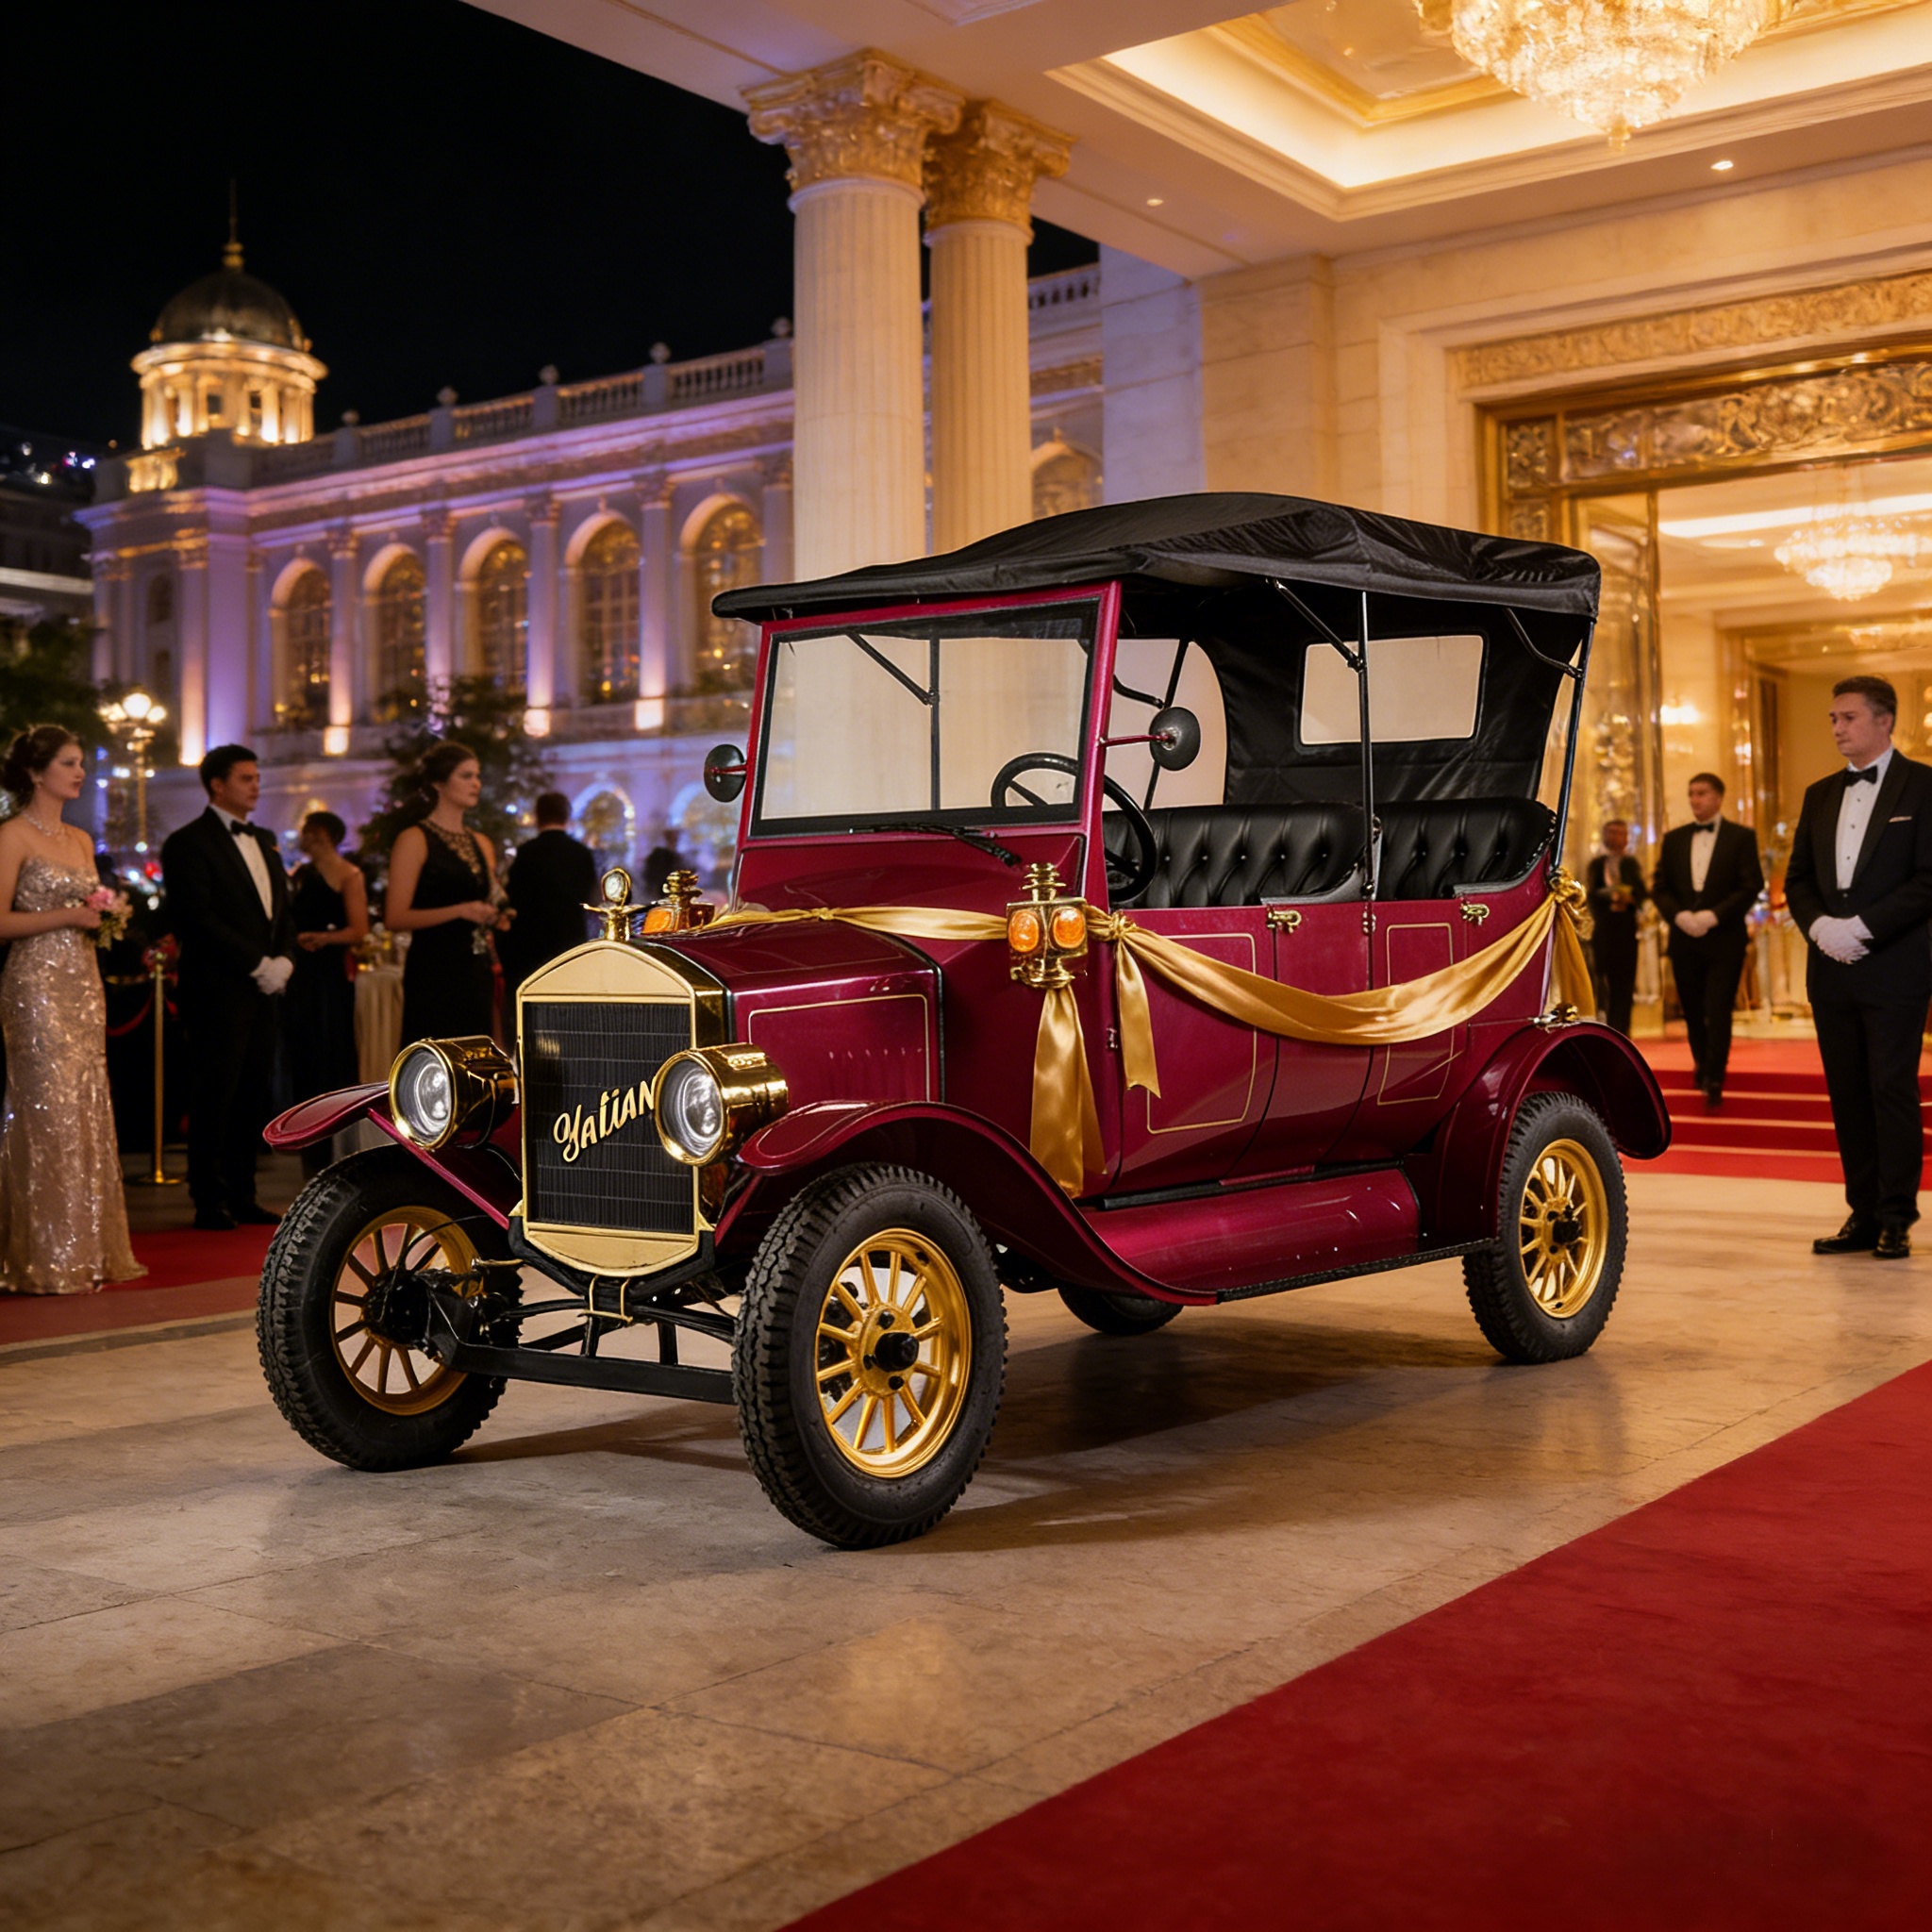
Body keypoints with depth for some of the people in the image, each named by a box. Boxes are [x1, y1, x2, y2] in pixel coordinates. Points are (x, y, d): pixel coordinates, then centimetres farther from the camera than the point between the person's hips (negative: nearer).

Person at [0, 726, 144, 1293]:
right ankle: (48, 1261, -1)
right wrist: (65, 916, -18)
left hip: (84, 985, 8)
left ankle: (89, 1250, 13)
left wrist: (102, 917, 4)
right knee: (48, 1114, -7)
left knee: (89, 1113, 7)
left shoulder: (81, 839, 16)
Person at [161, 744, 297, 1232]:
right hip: (218, 991, -7)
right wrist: (258, 965, -15)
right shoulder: (189, 843, -5)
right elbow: (201, 919, -14)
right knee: (215, 1096, -3)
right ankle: (209, 1203, 3)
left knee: (253, 1096, 7)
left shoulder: (264, 843, 19)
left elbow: (282, 912, 20)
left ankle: (242, 1196, 13)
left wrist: (284, 961, 1)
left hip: (263, 990, 7)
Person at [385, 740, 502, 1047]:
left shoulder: (481, 844, 17)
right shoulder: (416, 839, -3)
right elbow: (396, 918, -11)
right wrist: (460, 911, -18)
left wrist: (495, 917, 6)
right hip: (434, 975, -6)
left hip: (477, 974, 7)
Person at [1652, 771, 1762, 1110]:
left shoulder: (1741, 837, 1)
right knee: (1693, 1012, 10)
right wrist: (1679, 916, -11)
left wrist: (1713, 916, -16)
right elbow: (1660, 887, 8)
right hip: (1684, 939, 4)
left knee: (1718, 1011, -7)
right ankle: (1703, 1067, 27)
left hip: (1724, 939, -3)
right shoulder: (1674, 839, 11)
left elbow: (1751, 886, -6)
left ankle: (1714, 1081, -2)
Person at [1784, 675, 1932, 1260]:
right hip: (1831, 969, 6)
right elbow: (1797, 878, 16)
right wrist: (1818, 925, -4)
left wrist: (1862, 927, -16)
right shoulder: (1821, 795, 16)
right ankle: (1862, 1216, 13)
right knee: (1847, 1095, 7)